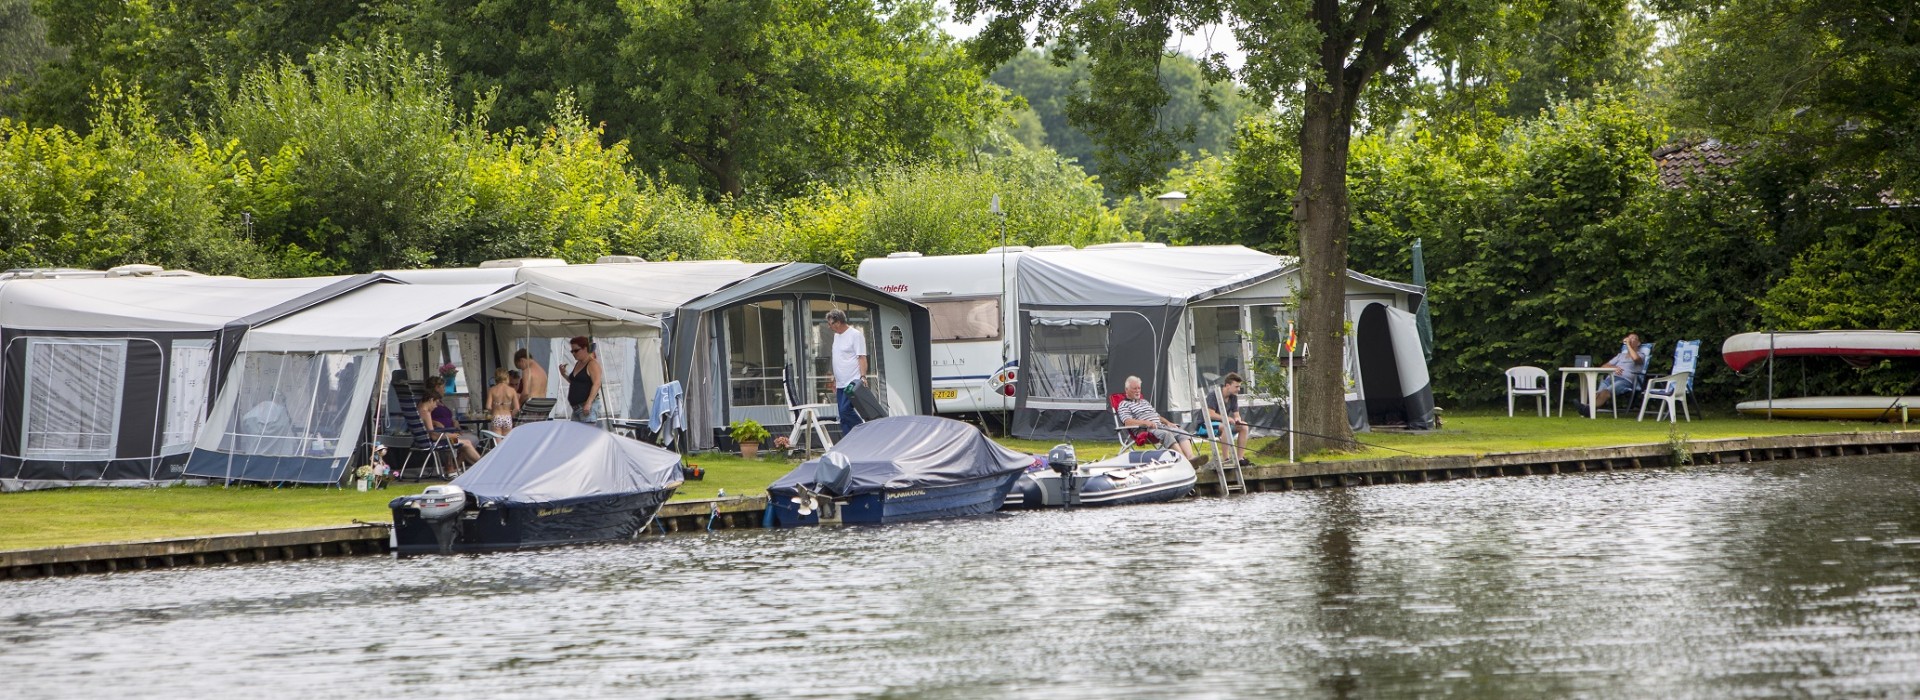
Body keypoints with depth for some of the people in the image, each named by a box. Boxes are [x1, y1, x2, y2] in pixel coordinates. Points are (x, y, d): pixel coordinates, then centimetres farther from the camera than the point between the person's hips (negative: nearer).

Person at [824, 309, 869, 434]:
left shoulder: (855, 335, -9)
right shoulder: (837, 336, 18)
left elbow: (862, 358, -15)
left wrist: (863, 376, -25)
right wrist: (834, 380, 23)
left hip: (852, 382, -9)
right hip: (841, 384, 9)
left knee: (846, 410, -20)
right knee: (843, 418, 5)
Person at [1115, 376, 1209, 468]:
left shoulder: (1144, 401, 33)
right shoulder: (1124, 404, 9)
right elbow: (1128, 422, -8)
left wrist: (1168, 423, 12)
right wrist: (1146, 422, -22)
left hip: (1160, 426, 7)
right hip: (1145, 430, -7)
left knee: (1181, 433, -21)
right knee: (1166, 434, -36)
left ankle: (1191, 457, -43)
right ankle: (1184, 460, -51)